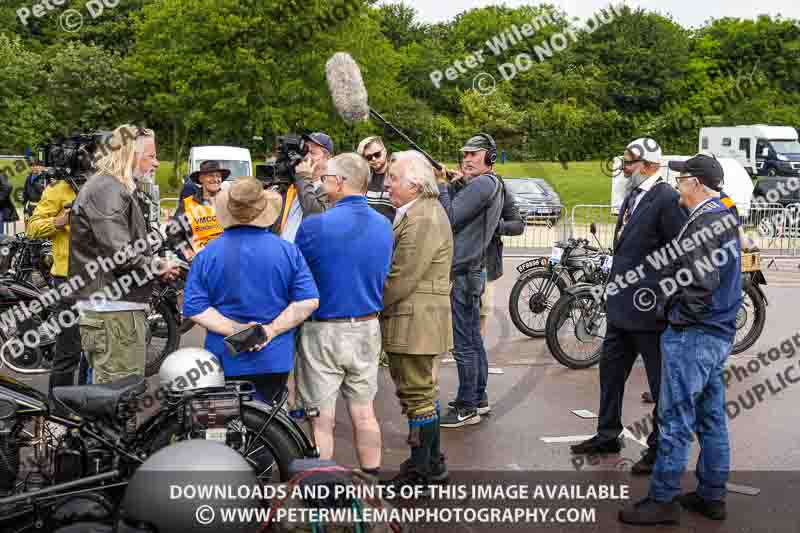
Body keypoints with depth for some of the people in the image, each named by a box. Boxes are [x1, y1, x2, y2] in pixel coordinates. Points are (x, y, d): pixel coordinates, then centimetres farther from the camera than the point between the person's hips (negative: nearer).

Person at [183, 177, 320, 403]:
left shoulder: (206, 255, -5)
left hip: (226, 361, -1)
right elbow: (308, 301, -10)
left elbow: (194, 308, -10)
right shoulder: (288, 251, -4)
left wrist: (237, 329, -12)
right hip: (275, 360, 1)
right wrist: (271, 330, -11)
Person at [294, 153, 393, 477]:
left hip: (323, 331, -5)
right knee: (364, 414, 16)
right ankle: (372, 478, 25)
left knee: (322, 420, 6)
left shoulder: (314, 226, -16)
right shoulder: (384, 226, 1)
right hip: (367, 329, 5)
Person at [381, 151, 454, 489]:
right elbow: (397, 268, 16)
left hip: (413, 322, -11)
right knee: (423, 391, 19)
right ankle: (432, 461, 31)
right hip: (418, 322, 11)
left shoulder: (422, 220, -20)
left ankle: (421, 471, 9)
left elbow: (401, 279, -22)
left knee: (417, 395, -1)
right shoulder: (421, 211, 14)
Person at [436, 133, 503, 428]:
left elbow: (449, 218, -19)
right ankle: (478, 395, 28)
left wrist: (442, 186, -6)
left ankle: (466, 408, -1)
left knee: (464, 343, -6)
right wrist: (448, 185, -1)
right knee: (473, 338, 18)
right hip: (470, 271, 11)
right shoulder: (480, 184, 17)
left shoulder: (483, 184, -15)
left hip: (463, 273, -11)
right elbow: (455, 213, 12)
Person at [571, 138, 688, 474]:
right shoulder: (632, 197, 13)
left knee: (661, 381, 5)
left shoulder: (667, 200, -15)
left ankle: (660, 447, 17)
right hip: (622, 306, 10)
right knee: (611, 369, 18)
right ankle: (608, 435, 33)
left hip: (650, 307, -9)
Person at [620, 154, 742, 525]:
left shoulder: (703, 221, -18)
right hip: (719, 333, 10)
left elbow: (702, 280, -25)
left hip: (692, 334, -10)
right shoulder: (724, 216, 14)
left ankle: (663, 501, 4)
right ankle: (711, 496, 24)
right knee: (711, 417, 15)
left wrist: (677, 314, -13)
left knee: (676, 420, -3)